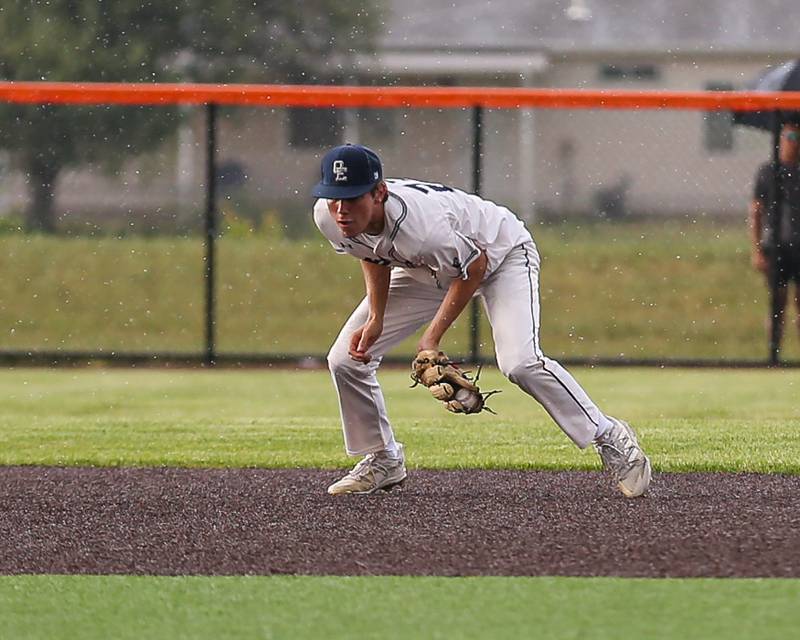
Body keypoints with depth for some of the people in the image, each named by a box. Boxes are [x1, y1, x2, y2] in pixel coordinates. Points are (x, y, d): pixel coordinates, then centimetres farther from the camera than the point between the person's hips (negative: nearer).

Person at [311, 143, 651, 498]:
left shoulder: (418, 222, -43)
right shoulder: (328, 217, -23)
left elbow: (474, 268, -25)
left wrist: (432, 338, -23)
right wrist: (375, 318, -11)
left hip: (500, 252, -7)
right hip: (426, 269, 7)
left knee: (519, 362, -28)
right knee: (346, 358, -2)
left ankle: (610, 438, -11)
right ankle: (383, 460, 19)